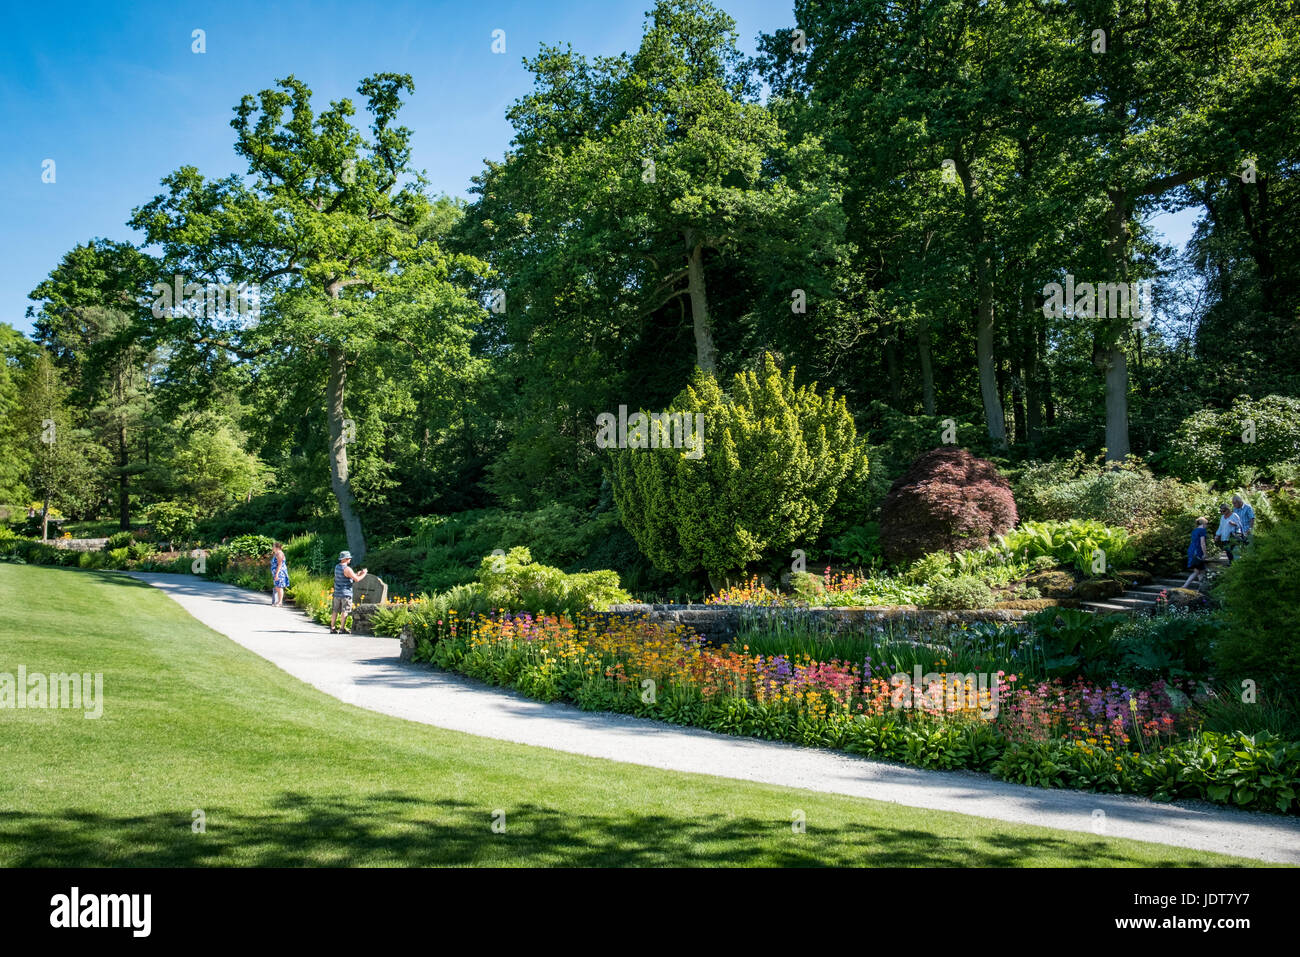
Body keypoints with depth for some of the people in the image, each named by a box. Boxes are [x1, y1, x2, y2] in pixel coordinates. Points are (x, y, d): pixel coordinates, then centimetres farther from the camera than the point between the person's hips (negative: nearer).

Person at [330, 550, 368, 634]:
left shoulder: (337, 567, 10)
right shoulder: (347, 569, -17)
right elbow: (357, 579, -16)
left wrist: (358, 573, 21)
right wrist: (364, 573, 1)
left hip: (337, 593, 8)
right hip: (345, 593, -8)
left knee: (335, 611, 11)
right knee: (345, 612, -3)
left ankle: (332, 628, 13)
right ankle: (342, 629, -4)